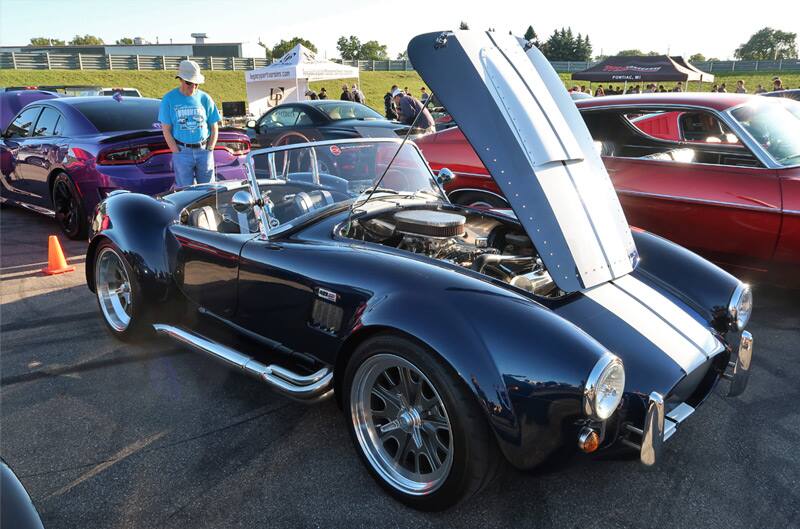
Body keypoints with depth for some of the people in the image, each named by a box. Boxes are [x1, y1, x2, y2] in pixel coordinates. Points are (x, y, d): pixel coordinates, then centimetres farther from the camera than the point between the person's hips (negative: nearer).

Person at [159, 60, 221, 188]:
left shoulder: (205, 98, 4)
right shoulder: (169, 99, -1)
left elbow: (214, 127, 8)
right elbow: (166, 130, -1)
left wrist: (209, 150, -1)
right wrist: (178, 153, -8)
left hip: (204, 150, 2)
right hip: (182, 151, -1)